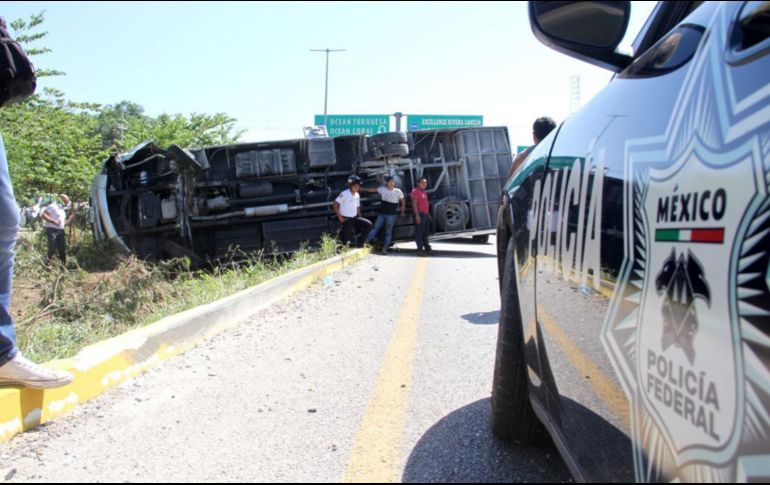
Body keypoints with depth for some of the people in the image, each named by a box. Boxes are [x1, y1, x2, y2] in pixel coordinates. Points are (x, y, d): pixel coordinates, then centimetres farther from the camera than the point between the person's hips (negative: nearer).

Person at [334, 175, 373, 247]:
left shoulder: (357, 195, 8)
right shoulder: (344, 194, -15)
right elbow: (336, 204, -15)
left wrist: (359, 218, 9)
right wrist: (340, 217, -16)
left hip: (355, 218, 7)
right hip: (346, 220, -7)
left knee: (368, 224, -5)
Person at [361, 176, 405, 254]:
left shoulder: (398, 191, -5)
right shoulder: (383, 189, 1)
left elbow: (403, 201, 5)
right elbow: (373, 190, 11)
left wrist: (402, 212, 5)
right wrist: (363, 189, 15)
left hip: (392, 215, -2)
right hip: (382, 213, 2)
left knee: (388, 232, 3)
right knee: (375, 228, -1)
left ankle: (385, 248, 8)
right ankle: (366, 242, 1)